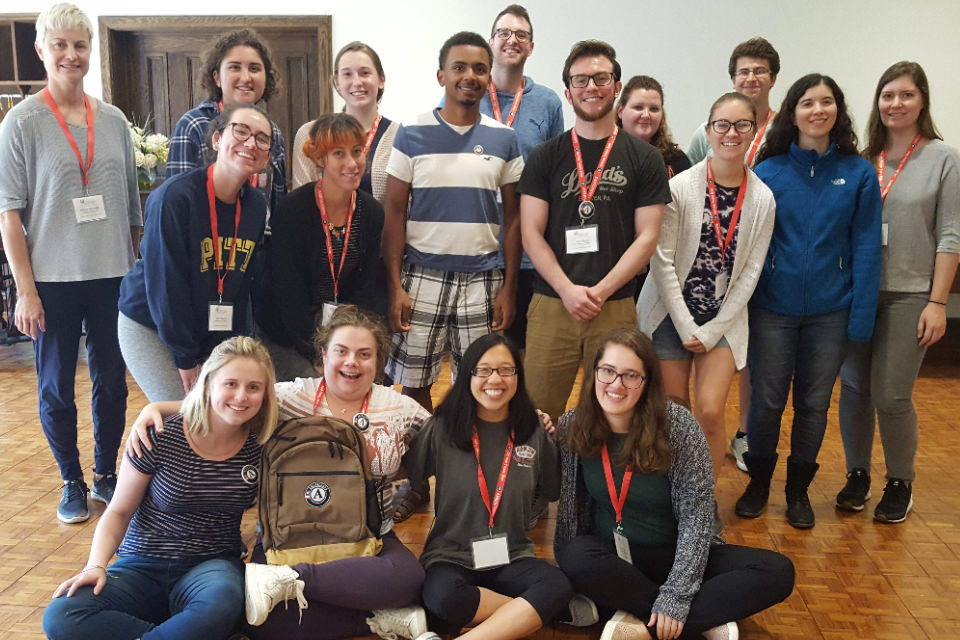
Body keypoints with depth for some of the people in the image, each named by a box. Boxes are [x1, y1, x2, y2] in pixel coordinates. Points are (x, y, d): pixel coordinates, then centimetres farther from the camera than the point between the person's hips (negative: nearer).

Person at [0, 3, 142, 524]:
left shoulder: (113, 120, 7)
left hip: (112, 276, 3)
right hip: (53, 280, -3)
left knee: (112, 382, 10)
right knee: (56, 388, 7)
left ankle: (106, 474, 28)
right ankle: (72, 483, 25)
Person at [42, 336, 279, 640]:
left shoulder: (260, 446, -5)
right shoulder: (160, 438, -10)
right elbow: (119, 512, 1)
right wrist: (96, 565, -14)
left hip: (212, 565, -1)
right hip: (142, 568, 1)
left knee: (222, 601, -38)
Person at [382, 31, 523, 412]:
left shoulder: (504, 139, 6)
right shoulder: (412, 135, 1)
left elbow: (512, 218, 8)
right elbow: (394, 214, 1)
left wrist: (509, 288, 1)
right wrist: (395, 286, -6)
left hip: (483, 280, 1)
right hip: (422, 277, -1)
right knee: (414, 383, 5)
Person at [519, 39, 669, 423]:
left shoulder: (644, 158, 7)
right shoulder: (545, 157, 8)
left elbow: (647, 237, 2)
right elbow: (531, 233, 3)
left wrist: (600, 291, -8)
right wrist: (568, 290, -10)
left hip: (616, 306, 0)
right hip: (552, 303, 0)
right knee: (538, 409, 1)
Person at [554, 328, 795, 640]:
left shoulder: (678, 425, -17)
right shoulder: (572, 426, -10)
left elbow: (696, 515, -17)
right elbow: (568, 506, -1)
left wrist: (675, 597, -21)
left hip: (673, 555, 0)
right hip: (608, 558, 1)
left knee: (778, 571, -20)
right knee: (577, 559, -34)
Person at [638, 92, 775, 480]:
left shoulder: (762, 199, 0)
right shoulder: (680, 187, -8)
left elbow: (750, 272, 1)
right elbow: (662, 261, -8)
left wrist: (712, 331, -4)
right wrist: (687, 327, -10)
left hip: (723, 320, 1)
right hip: (671, 314, -1)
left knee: (710, 412, -10)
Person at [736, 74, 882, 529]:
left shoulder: (859, 174, -1)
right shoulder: (769, 171, -2)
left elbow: (866, 248, -2)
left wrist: (862, 318, -7)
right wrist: (741, 305, -4)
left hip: (830, 311, 1)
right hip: (773, 307, -1)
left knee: (814, 404, 12)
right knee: (767, 400, 7)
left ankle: (799, 488, 30)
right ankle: (759, 482, 29)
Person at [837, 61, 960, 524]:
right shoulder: (861, 159, 6)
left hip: (909, 294, -3)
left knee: (891, 396, -4)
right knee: (854, 388, 7)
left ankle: (900, 483, 18)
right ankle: (857, 475, 25)